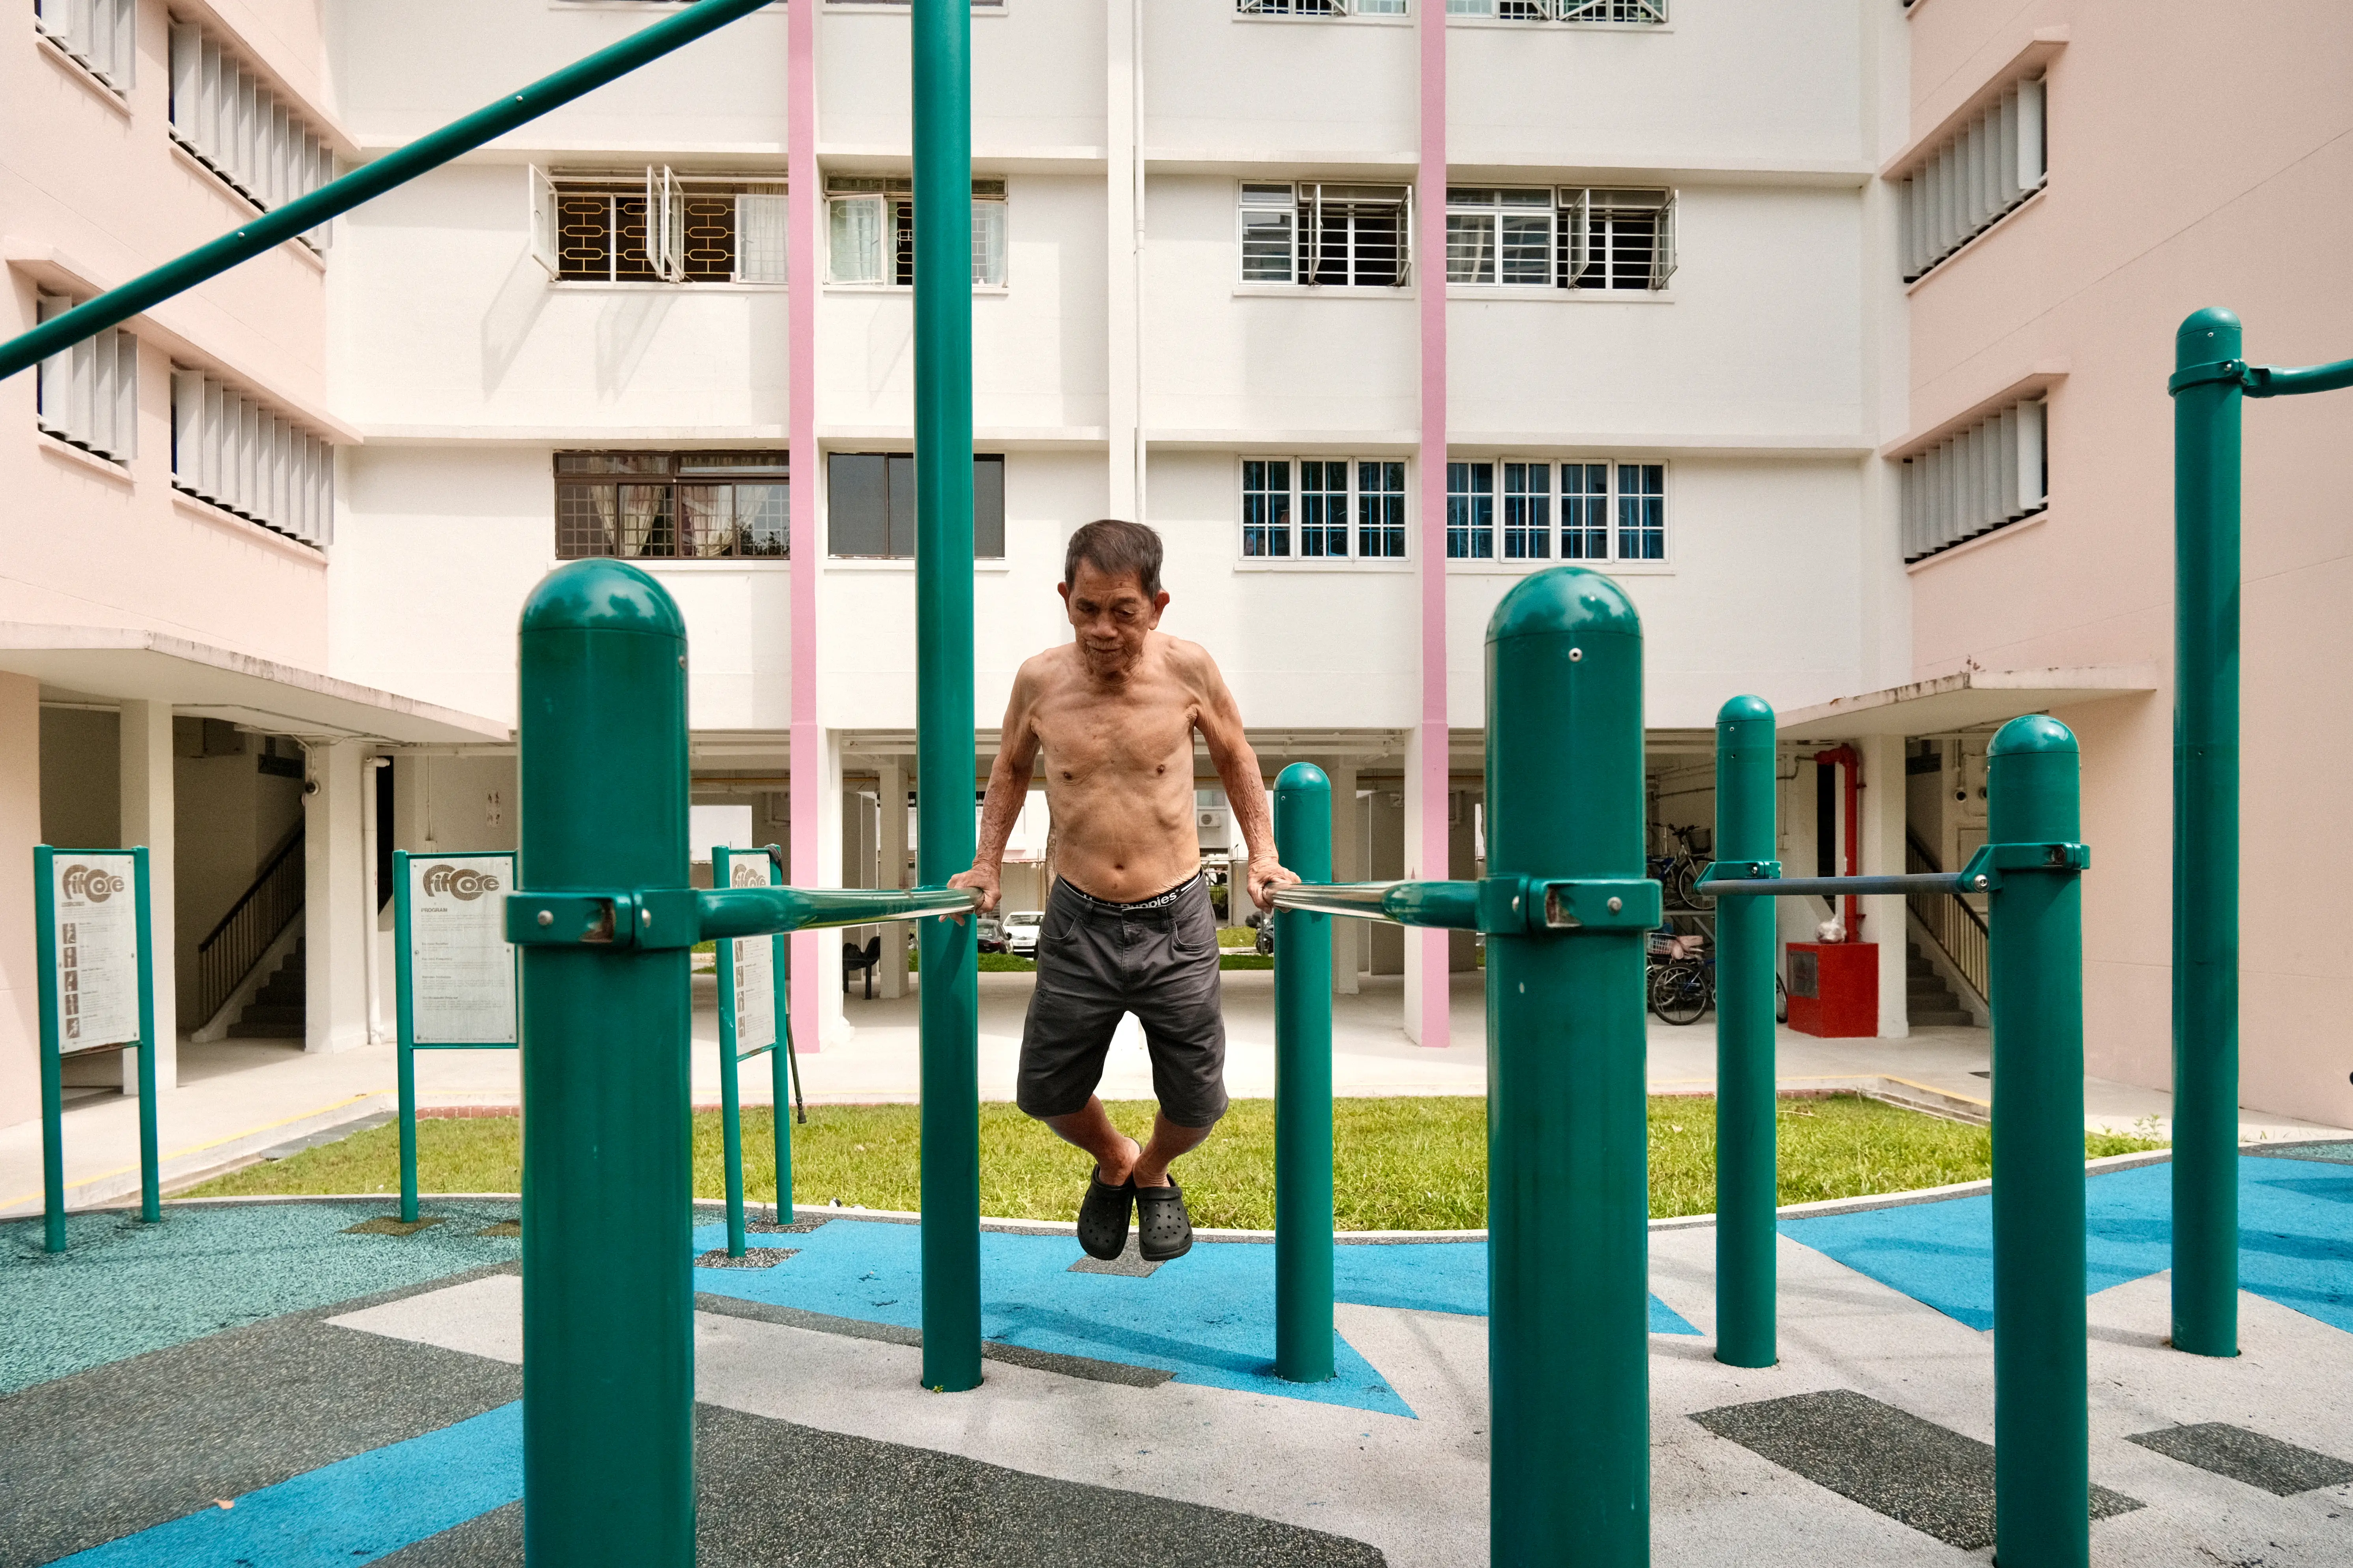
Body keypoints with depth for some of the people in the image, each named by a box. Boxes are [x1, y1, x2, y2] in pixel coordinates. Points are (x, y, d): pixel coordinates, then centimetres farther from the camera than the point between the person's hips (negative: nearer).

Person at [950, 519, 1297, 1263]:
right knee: (1047, 1092, 10)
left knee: (1196, 1103, 6)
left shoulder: (1188, 668, -9)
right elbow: (1011, 767, 14)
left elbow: (1235, 758, 9)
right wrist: (986, 866, 9)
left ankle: (1154, 1173, 42)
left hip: (1176, 921, -1)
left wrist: (1263, 855, 3)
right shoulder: (1040, 679, -6)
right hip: (1077, 922, 1)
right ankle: (1113, 1161, 45)